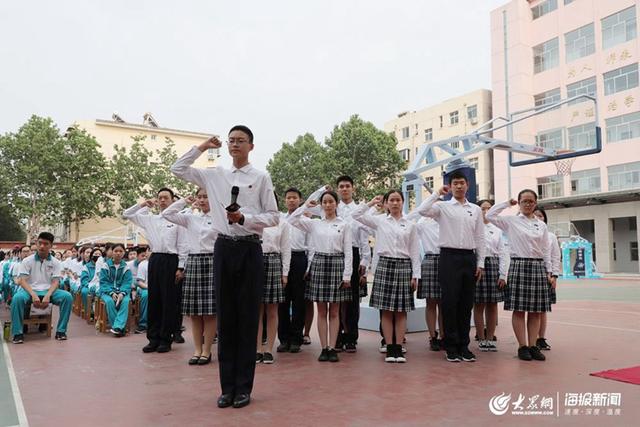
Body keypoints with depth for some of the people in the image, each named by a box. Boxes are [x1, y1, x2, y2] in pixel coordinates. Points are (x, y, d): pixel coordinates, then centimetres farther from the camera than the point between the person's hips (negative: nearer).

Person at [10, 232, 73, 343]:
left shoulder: (55, 263, 5)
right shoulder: (27, 261, 2)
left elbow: (55, 282, -1)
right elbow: (22, 281, -6)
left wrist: (47, 296, -21)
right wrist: (33, 295, -23)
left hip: (48, 291, 1)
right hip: (30, 290, -1)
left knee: (67, 296, -26)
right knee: (17, 298, -35)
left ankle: (61, 330, -16)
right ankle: (18, 333, -21)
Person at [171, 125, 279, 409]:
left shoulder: (261, 178, 1)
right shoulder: (215, 175, 11)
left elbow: (274, 216, -1)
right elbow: (177, 169, 17)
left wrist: (244, 218, -15)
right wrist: (201, 147, 11)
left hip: (249, 249, -3)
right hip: (224, 248, 3)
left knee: (247, 319, 3)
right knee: (225, 318, 8)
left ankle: (243, 387, 15)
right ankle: (227, 386, 19)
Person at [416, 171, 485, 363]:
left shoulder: (476, 210, 13)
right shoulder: (443, 207, 3)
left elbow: (480, 238, 12)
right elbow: (422, 211, -17)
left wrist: (480, 263, 7)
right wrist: (437, 193, -8)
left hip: (469, 258, 3)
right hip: (449, 256, -3)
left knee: (467, 304, 8)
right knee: (450, 302, 0)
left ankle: (464, 345, 19)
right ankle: (451, 347, 10)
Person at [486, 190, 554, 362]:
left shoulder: (541, 225, 13)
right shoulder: (511, 221, 3)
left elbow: (546, 251, 13)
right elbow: (490, 215, -9)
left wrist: (550, 273, 8)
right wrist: (507, 203, 1)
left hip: (538, 267, 4)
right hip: (519, 265, -3)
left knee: (535, 310, 5)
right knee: (519, 309, -2)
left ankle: (533, 346, 12)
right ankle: (522, 346, 6)